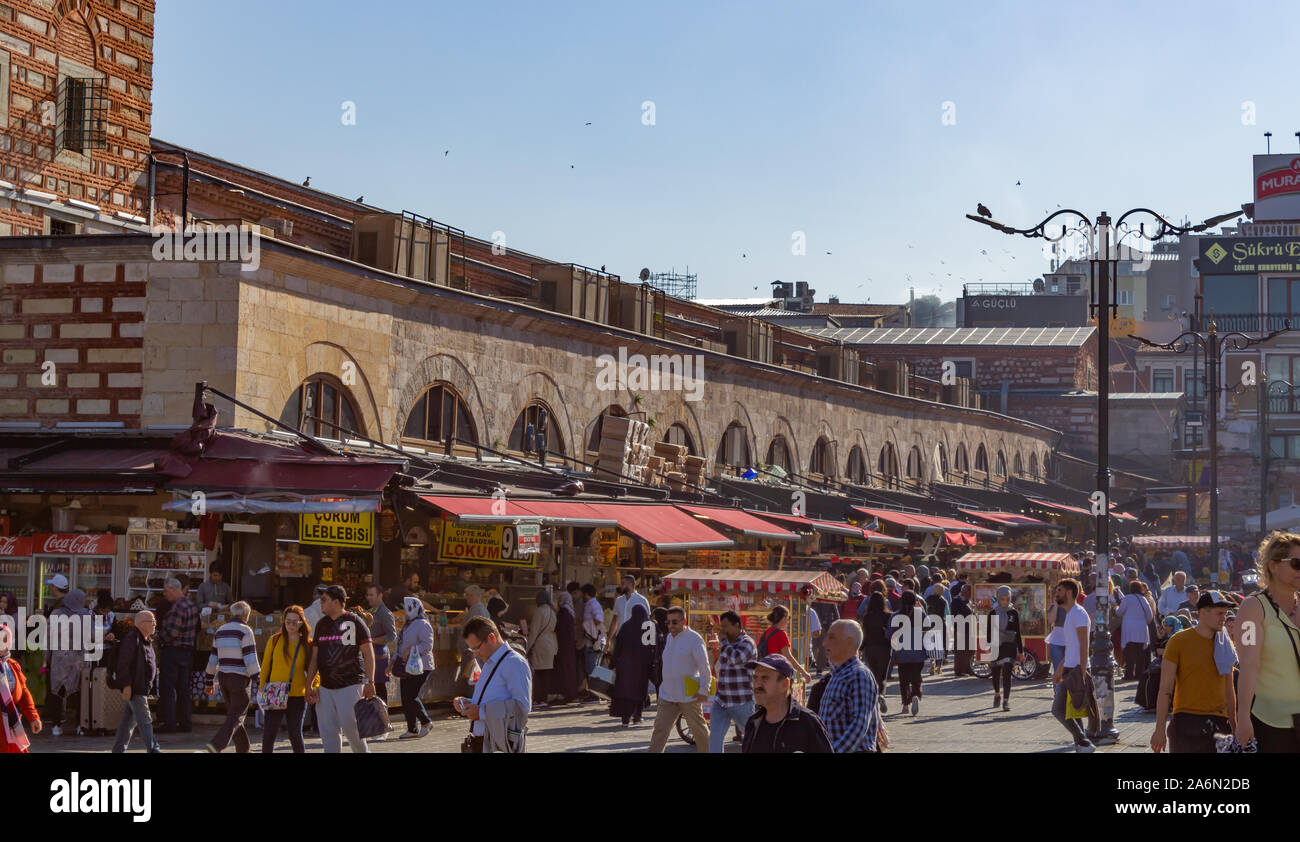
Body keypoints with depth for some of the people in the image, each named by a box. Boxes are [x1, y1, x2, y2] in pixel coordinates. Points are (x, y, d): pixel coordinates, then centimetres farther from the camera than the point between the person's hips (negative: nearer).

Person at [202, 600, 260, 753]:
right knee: (237, 715, -7)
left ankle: (243, 749, 18)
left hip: (223, 677, 7)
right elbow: (250, 659, -16)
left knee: (234, 713, 15)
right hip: (240, 678, -7)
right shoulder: (245, 631, -9)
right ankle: (217, 745, -24)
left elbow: (213, 659, 14)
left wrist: (208, 681, 20)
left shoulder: (220, 631, 12)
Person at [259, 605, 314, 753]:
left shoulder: (308, 645, 2)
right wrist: (262, 687, 0)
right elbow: (265, 666, 8)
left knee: (295, 734, 5)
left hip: (297, 696, 0)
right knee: (269, 733, -4)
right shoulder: (274, 640, 3)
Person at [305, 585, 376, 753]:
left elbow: (368, 653, -6)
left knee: (351, 728, -7)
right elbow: (315, 657, 18)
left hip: (351, 685, -6)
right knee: (328, 733, 3)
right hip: (325, 688, 6)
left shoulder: (354, 621, -3)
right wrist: (309, 685, 12)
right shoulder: (321, 624, 15)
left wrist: (370, 682, -15)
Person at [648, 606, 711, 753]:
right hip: (667, 695, 7)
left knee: (698, 729, 6)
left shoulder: (694, 639, -12)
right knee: (660, 728, 0)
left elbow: (705, 667, -13)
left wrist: (704, 691, -16)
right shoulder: (670, 637, 12)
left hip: (688, 695, -7)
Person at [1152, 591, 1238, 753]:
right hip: (1187, 723, -4)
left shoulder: (1225, 645, 12)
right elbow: (1165, 688, -5)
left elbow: (1229, 691, 18)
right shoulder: (1179, 641, -2)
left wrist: (1233, 728, 14)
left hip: (1220, 724, 4)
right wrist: (1160, 729, -11)